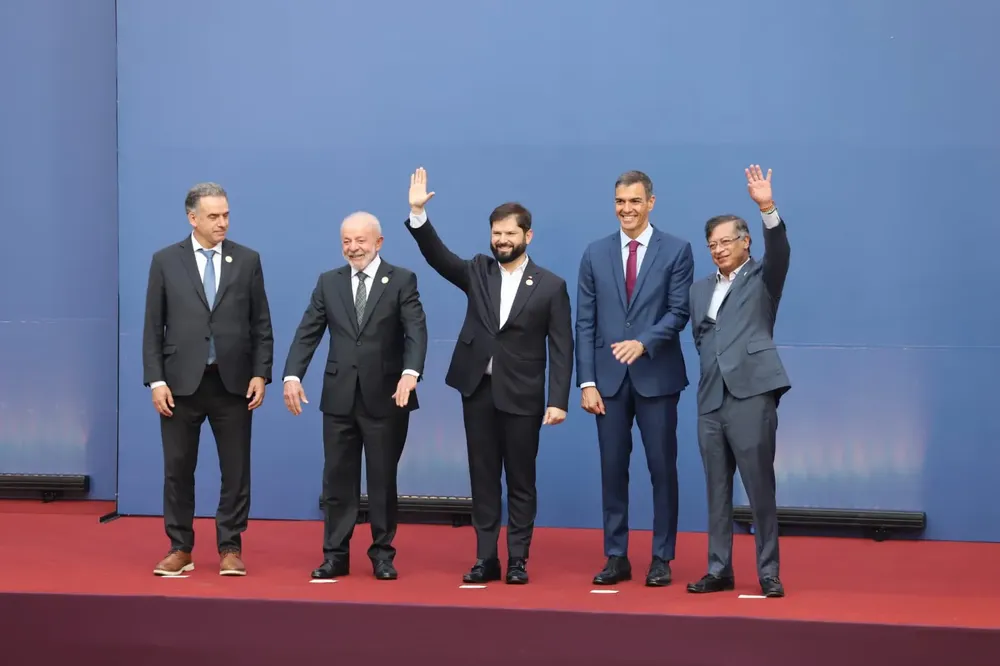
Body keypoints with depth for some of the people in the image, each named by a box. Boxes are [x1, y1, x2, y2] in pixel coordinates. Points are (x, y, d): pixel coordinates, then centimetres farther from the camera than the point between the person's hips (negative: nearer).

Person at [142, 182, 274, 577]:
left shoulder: (247, 260, 4)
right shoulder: (165, 261, 2)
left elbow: (261, 324, 5)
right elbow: (153, 327, 1)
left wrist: (260, 374, -4)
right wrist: (155, 380, -6)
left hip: (233, 382, 0)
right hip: (181, 382, 0)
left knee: (236, 470, 3)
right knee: (178, 469, 6)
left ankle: (230, 549, 14)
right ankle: (180, 548, 16)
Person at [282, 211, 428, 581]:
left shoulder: (402, 280, -1)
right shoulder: (328, 282, 8)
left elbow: (416, 331, -12)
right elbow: (308, 332, 3)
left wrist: (410, 373, -29)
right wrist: (292, 375, -11)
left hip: (386, 396, -3)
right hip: (340, 396, 3)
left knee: (383, 480, 6)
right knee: (338, 479, 6)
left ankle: (382, 554, 17)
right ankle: (335, 554, 12)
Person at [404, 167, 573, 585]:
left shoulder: (551, 286, -1)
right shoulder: (477, 273, 8)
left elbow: (561, 348, -4)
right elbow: (437, 256, -4)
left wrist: (558, 400, -11)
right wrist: (418, 214, -18)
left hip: (522, 396, -3)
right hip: (478, 391, 3)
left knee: (520, 481, 3)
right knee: (483, 478, 7)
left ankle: (518, 560, 11)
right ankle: (486, 558, 13)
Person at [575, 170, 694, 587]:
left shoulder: (676, 250, 0)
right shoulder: (595, 254, 7)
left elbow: (679, 312, -6)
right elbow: (585, 323, 4)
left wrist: (643, 343, -23)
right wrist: (587, 382, -3)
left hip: (656, 377, -2)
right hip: (609, 377, 2)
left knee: (662, 468, 2)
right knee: (613, 470, 5)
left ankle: (661, 558, 11)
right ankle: (616, 557, 12)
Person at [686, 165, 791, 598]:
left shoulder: (761, 278, 5)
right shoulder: (700, 289, 19)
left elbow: (779, 252, -14)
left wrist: (768, 207, -27)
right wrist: (713, 368, 9)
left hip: (751, 393, -5)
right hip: (711, 399, 5)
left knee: (760, 488, -5)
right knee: (717, 490, 8)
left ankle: (768, 573, 2)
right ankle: (719, 570, 14)